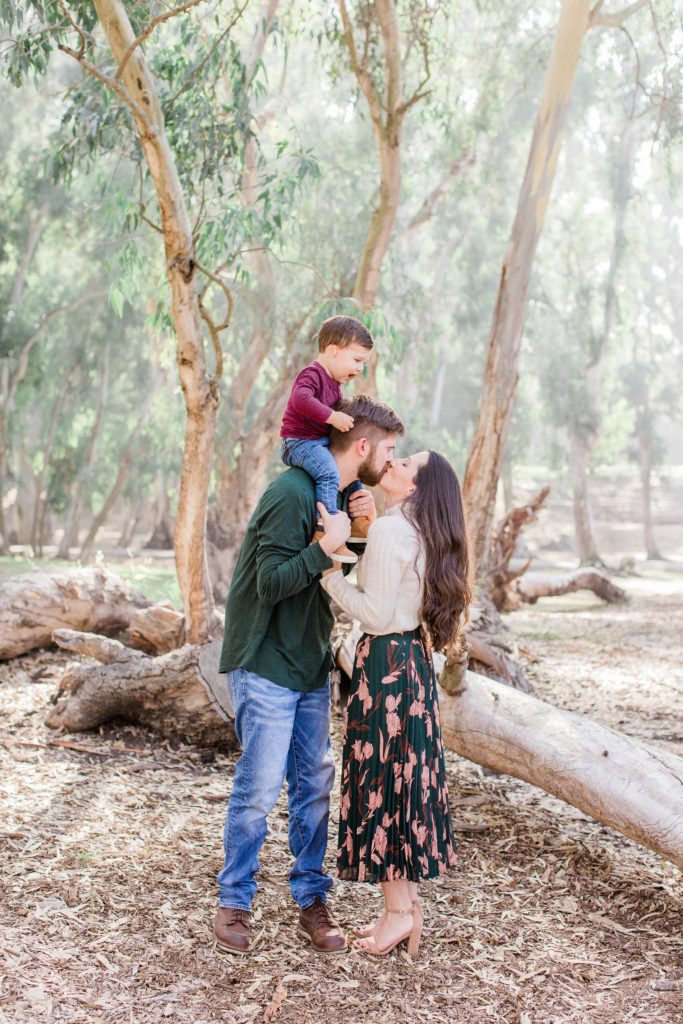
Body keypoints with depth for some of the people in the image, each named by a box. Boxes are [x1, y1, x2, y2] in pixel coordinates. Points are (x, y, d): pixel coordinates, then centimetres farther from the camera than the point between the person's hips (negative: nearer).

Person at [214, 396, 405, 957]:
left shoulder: (339, 495, 10)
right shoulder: (292, 494, -19)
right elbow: (271, 583, -22)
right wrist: (326, 546, -29)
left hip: (312, 666, 8)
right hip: (266, 665, -8)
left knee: (315, 785, 9)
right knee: (259, 788, -3)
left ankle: (312, 900, 20)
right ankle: (234, 902, 14)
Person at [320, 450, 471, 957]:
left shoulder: (388, 530, -16)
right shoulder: (421, 534, 12)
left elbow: (375, 614, -18)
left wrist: (328, 572, -12)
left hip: (386, 662, -9)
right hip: (414, 659, 9)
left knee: (383, 779, 0)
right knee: (406, 778, 13)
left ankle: (398, 909, 8)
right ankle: (409, 902, 21)